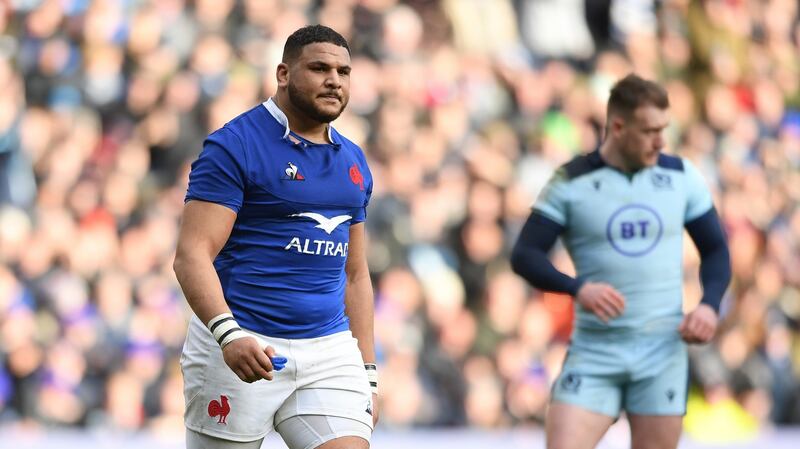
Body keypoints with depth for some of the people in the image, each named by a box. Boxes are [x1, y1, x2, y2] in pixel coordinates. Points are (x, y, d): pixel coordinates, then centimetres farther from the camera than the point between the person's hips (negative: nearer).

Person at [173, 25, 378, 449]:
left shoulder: (353, 162, 16)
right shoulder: (234, 145, -5)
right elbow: (191, 254, -14)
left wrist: (368, 372, 17)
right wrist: (228, 333, -29)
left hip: (331, 352, 5)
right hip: (241, 350, -5)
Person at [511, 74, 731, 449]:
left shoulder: (681, 177, 4)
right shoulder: (570, 183, -3)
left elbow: (715, 250, 13)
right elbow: (524, 255, -6)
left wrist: (710, 305, -7)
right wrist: (577, 288, -24)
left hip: (663, 351, 2)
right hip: (594, 351, -2)